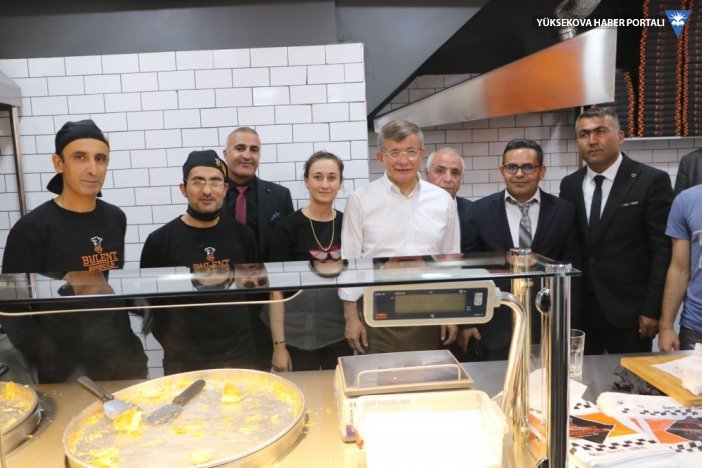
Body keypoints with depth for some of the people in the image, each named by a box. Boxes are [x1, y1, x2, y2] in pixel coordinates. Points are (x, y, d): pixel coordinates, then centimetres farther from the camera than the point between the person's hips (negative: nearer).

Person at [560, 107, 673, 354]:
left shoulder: (651, 181, -7)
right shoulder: (569, 185, 6)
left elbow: (663, 250, -8)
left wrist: (652, 309, -11)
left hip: (629, 311, -3)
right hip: (579, 310, 4)